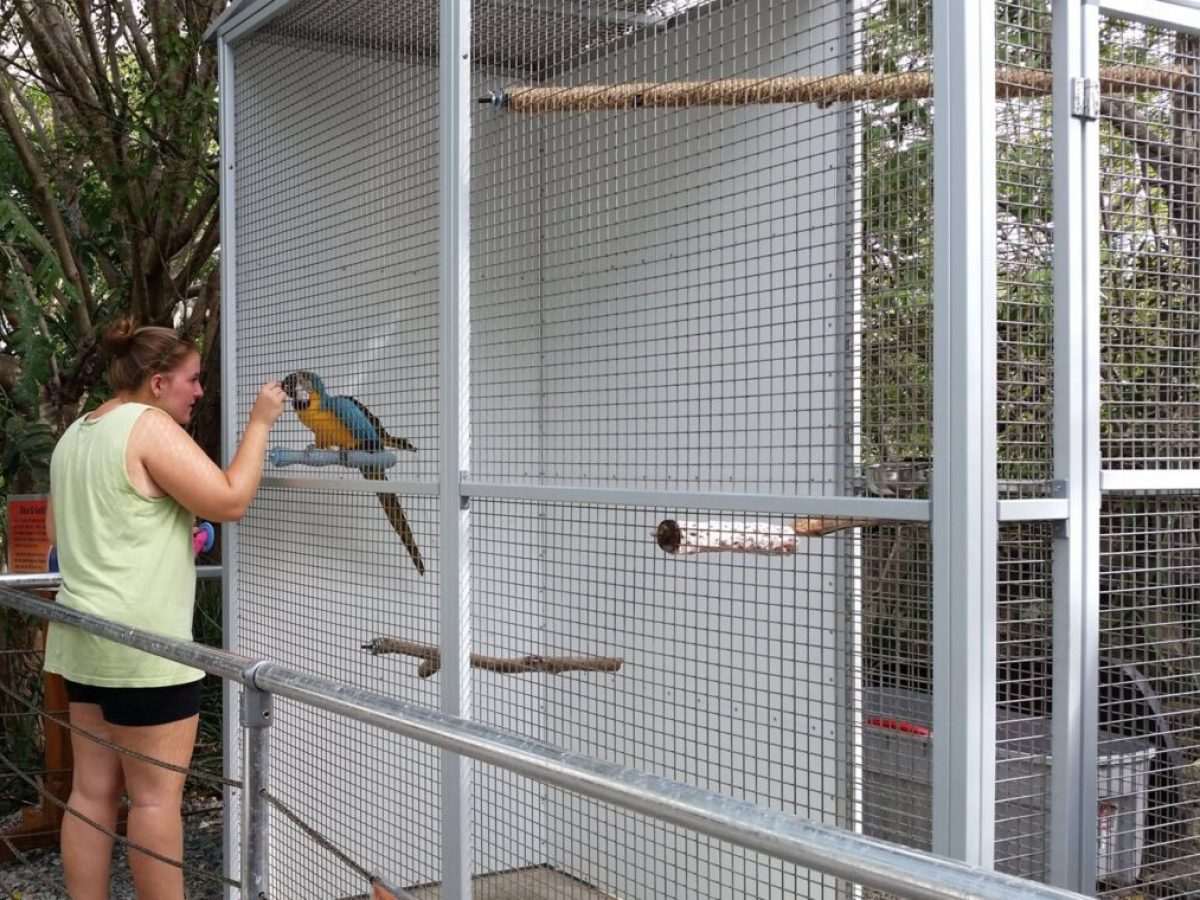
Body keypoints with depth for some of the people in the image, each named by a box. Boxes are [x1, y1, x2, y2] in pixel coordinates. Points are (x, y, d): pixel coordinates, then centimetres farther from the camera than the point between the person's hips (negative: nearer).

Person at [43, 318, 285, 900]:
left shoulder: (78, 433, 15)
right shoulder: (150, 426, -12)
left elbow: (55, 530, 24)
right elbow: (230, 502, -17)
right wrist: (260, 423, -7)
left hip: (86, 634, 9)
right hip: (142, 641, -9)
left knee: (93, 791, 10)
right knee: (156, 795, -1)